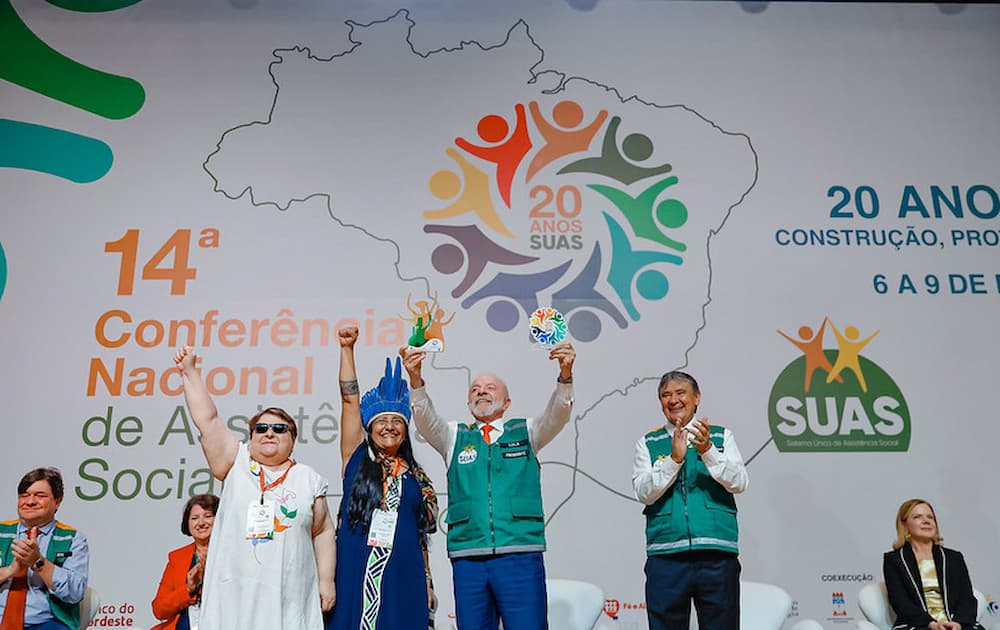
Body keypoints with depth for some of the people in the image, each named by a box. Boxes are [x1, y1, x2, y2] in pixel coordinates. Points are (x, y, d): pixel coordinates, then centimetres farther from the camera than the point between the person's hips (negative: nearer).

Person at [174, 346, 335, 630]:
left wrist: (326, 581, 3)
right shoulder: (236, 464, 10)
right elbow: (207, 420, 3)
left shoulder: (309, 479, 11)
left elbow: (323, 533, 10)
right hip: (234, 594, 0)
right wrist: (189, 372, 1)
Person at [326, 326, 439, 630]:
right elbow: (350, 400, 0)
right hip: (354, 574, -1)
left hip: (402, 577, 2)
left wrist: (427, 585, 9)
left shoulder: (417, 478, 11)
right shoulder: (357, 460, 7)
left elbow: (421, 536, 13)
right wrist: (347, 349, -5)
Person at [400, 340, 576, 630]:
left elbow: (557, 415, -3)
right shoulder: (455, 437, 16)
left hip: (520, 555, -1)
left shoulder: (525, 432, 14)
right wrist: (415, 379, -20)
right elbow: (425, 419, -2)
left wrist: (565, 374, -23)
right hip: (468, 557, 1)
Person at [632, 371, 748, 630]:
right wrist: (674, 459, -15)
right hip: (666, 556, 0)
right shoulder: (648, 444, 10)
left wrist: (707, 450, -17)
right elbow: (644, 493, -3)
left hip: (717, 553, 0)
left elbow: (739, 483, -2)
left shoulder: (722, 436, 11)